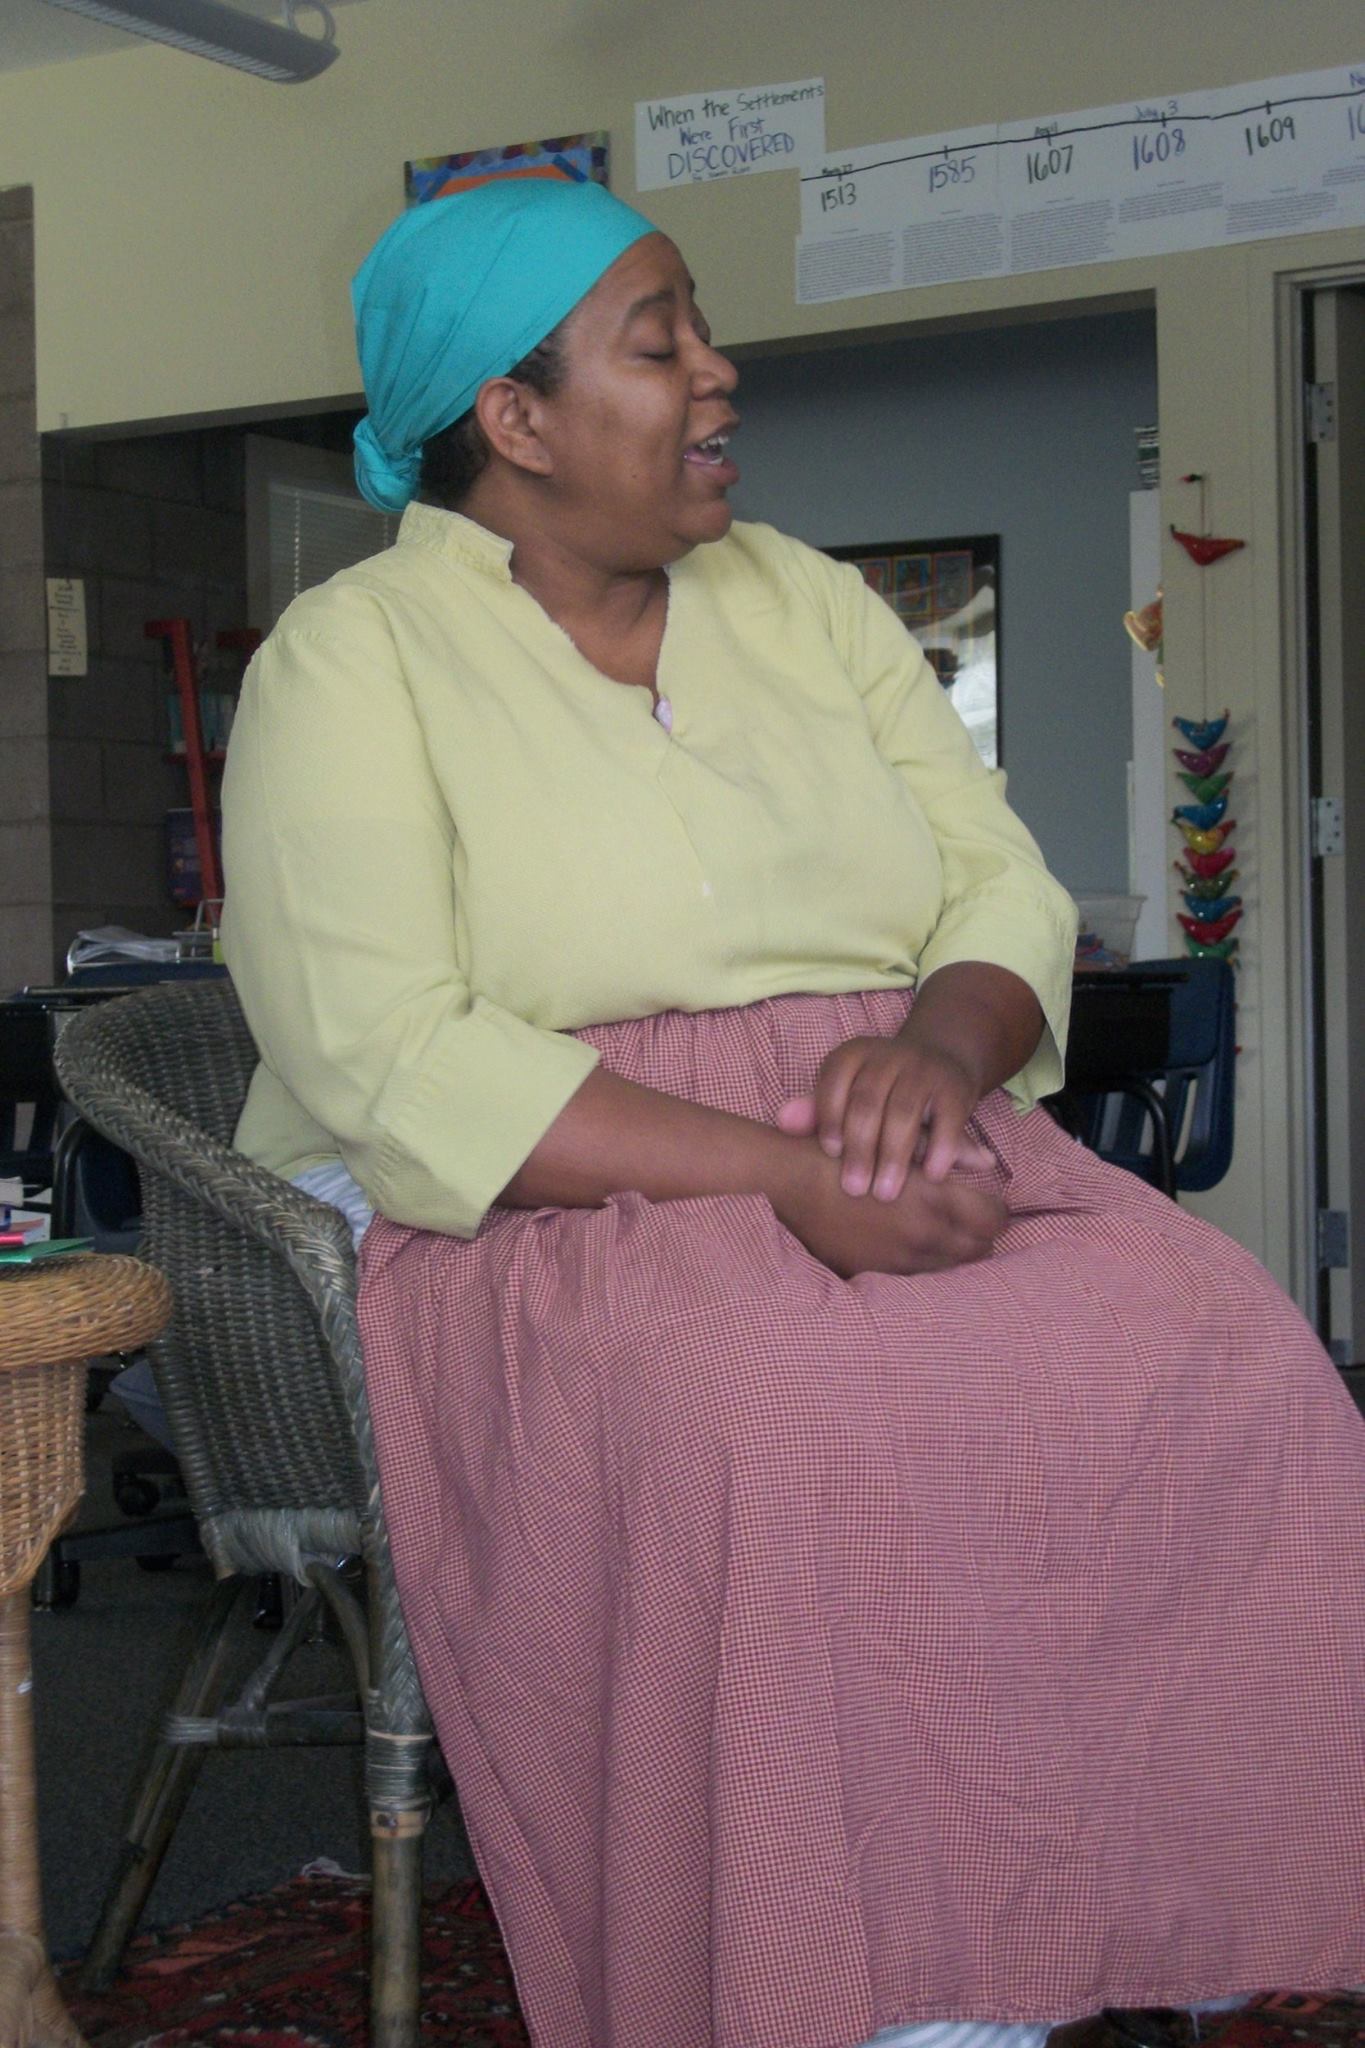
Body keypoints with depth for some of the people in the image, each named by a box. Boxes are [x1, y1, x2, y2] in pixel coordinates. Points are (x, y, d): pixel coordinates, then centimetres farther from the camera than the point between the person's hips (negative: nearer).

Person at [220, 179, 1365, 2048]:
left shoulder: (805, 602, 18)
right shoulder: (351, 662, 0)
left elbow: (1007, 888, 13)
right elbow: (393, 1071, -13)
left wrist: (942, 1043, -12)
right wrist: (784, 1179, -22)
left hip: (906, 1162, 5)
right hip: (554, 1204, -4)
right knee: (786, 1432, -37)